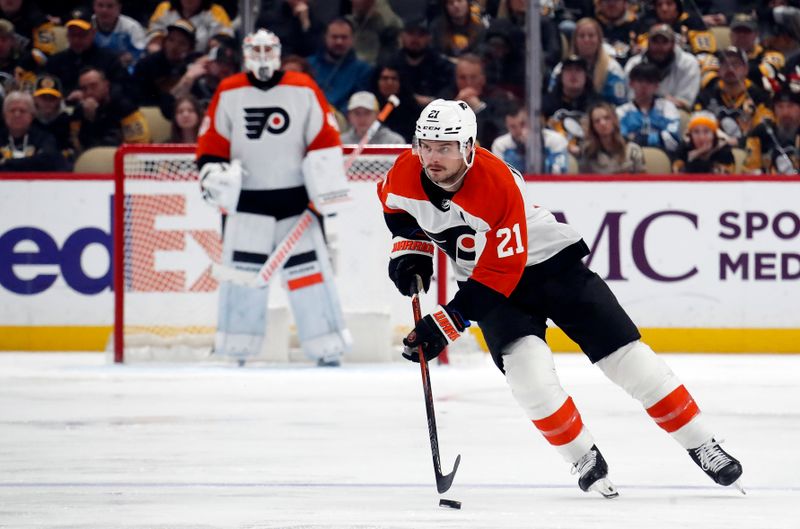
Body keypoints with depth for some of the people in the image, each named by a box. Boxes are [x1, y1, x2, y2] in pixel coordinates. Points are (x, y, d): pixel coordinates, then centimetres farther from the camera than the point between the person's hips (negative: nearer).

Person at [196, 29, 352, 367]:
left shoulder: (303, 90, -2)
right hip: (247, 197, 1)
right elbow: (212, 142, 6)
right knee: (242, 269, -2)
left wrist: (328, 192, -5)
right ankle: (235, 345, 5)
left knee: (308, 268, -2)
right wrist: (213, 175, -9)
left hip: (295, 197, -1)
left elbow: (324, 140, -1)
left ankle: (327, 346, 1)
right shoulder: (228, 94, 2)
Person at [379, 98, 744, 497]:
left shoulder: (498, 184, -33)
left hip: (551, 263, -4)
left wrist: (444, 325, -32)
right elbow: (396, 207, 12)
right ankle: (585, 460, -5)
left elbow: (498, 275, -31)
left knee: (623, 353, -8)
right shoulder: (405, 176, -16)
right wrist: (410, 248, -3)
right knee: (526, 365, -22)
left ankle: (701, 444, 4)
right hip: (483, 279, 4)